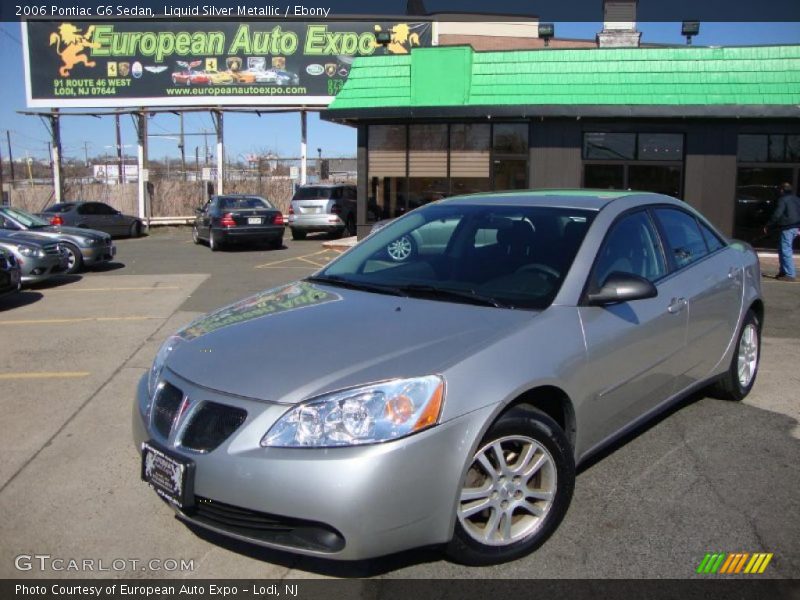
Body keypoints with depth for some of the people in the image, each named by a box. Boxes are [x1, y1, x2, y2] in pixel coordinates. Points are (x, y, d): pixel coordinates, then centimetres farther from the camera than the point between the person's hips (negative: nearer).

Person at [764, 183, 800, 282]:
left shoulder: (783, 199, -10)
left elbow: (777, 214, -16)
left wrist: (768, 226, -7)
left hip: (788, 228, -9)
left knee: (786, 250, -6)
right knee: (782, 249, 20)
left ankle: (790, 275, -9)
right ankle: (783, 271, 25)